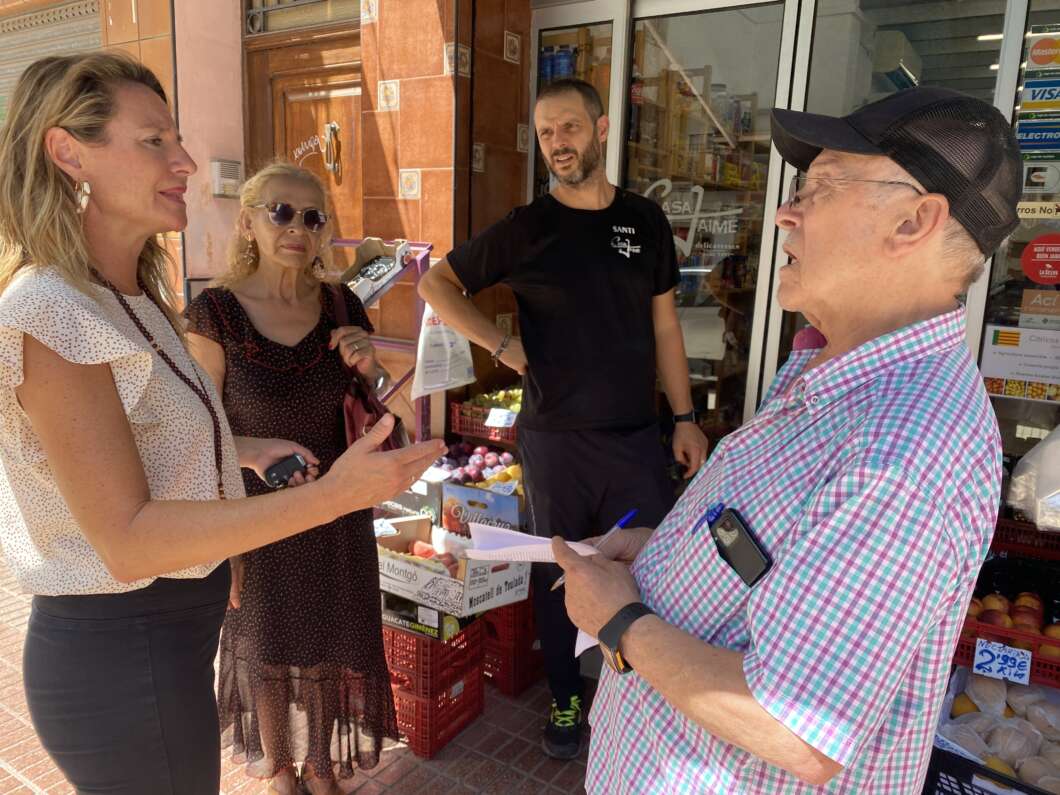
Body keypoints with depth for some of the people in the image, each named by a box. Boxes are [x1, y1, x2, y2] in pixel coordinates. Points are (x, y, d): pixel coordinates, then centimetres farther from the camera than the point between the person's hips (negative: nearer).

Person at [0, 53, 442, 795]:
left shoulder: (129, 298, 5)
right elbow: (127, 539, -28)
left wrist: (248, 449, 7)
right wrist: (331, 496, -34)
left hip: (163, 631, 9)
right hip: (119, 655, -9)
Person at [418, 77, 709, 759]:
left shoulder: (645, 220, 4)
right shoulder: (526, 229, -2)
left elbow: (664, 325, 8)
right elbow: (436, 282, 4)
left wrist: (686, 418, 5)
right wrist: (503, 347, -6)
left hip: (637, 435, 2)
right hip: (554, 437, -1)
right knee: (559, 573, 12)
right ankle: (566, 698, 34)